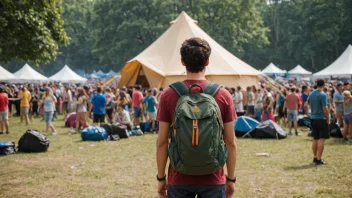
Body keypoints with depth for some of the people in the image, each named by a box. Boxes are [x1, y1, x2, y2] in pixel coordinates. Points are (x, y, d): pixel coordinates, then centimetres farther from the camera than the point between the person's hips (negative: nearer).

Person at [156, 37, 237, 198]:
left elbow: (162, 142, -3)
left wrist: (161, 177, 7)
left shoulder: (168, 95, -5)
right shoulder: (223, 95, -4)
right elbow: (231, 143, -2)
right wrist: (231, 178, 8)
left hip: (179, 178, 0)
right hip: (213, 179, 0)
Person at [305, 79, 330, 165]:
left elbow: (307, 104, 20)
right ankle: (319, 160, -5)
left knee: (315, 139, 13)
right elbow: (325, 108, -18)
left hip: (313, 118, 7)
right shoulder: (323, 95, -16)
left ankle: (315, 158, 20)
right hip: (321, 119, -7)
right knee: (321, 139, -4)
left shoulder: (311, 94, 6)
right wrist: (328, 119, -7)